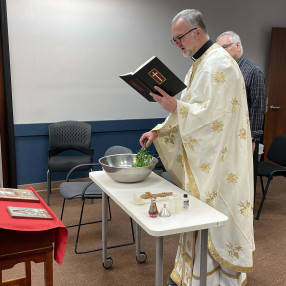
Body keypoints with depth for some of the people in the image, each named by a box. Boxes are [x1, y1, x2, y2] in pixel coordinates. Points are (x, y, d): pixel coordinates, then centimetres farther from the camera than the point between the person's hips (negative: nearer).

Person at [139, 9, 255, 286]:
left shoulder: (219, 63, -16)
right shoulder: (200, 64, 14)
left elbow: (215, 112, -22)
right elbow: (189, 108, 16)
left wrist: (175, 107, -26)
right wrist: (159, 131, 8)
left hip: (218, 159, -9)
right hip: (201, 157, 9)